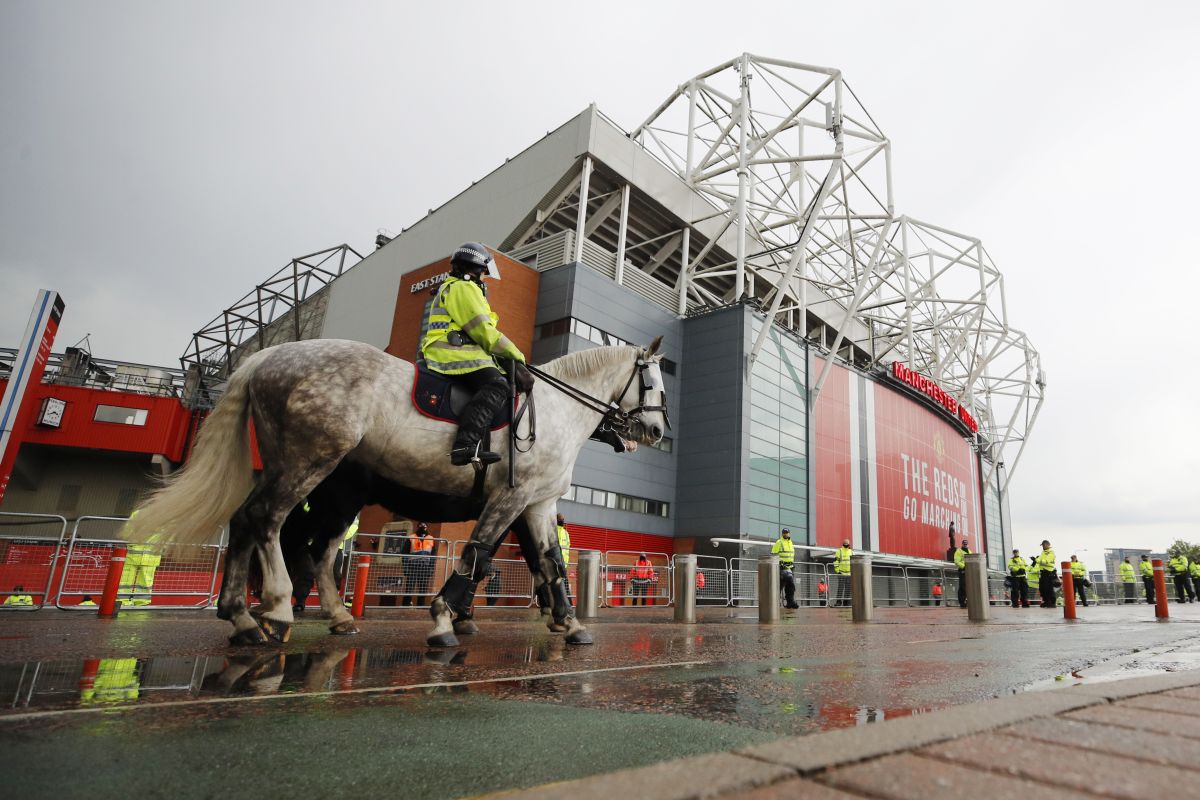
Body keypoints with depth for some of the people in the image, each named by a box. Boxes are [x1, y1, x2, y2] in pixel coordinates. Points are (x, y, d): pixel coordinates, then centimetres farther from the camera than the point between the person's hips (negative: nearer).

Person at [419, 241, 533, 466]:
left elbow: (475, 330, 27)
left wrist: (510, 356, 18)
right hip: (452, 353, -11)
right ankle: (465, 445, -44)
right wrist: (516, 357, -6)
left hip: (448, 353, 11)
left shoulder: (451, 289, 32)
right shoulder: (464, 288, -2)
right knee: (496, 384, -27)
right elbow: (483, 331, -12)